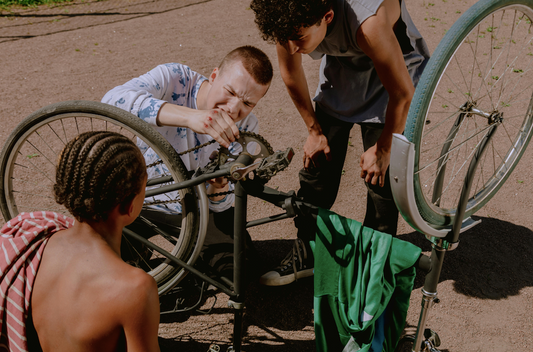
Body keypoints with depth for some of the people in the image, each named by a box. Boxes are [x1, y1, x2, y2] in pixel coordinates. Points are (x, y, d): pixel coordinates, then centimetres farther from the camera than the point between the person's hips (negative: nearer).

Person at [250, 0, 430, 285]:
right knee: (318, 164, 2)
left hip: (394, 74, -4)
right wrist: (315, 130, 2)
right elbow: (291, 75, -6)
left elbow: (402, 92, -28)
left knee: (380, 177, -5)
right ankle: (307, 254, 19)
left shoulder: (368, 23, -43)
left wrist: (383, 149, -15)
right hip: (342, 68, 5)